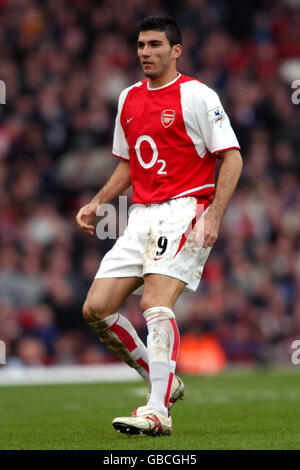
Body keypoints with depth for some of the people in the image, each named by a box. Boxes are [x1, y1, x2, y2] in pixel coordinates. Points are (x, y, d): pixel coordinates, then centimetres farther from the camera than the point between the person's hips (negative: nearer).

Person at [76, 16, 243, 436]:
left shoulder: (197, 96, -5)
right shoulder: (129, 99, 16)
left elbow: (232, 157, -8)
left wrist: (213, 215, -18)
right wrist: (97, 203, 13)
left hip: (185, 210, -7)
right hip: (142, 215, 7)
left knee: (155, 302, -24)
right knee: (96, 309, -3)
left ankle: (158, 411, -25)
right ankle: (164, 383, 13)